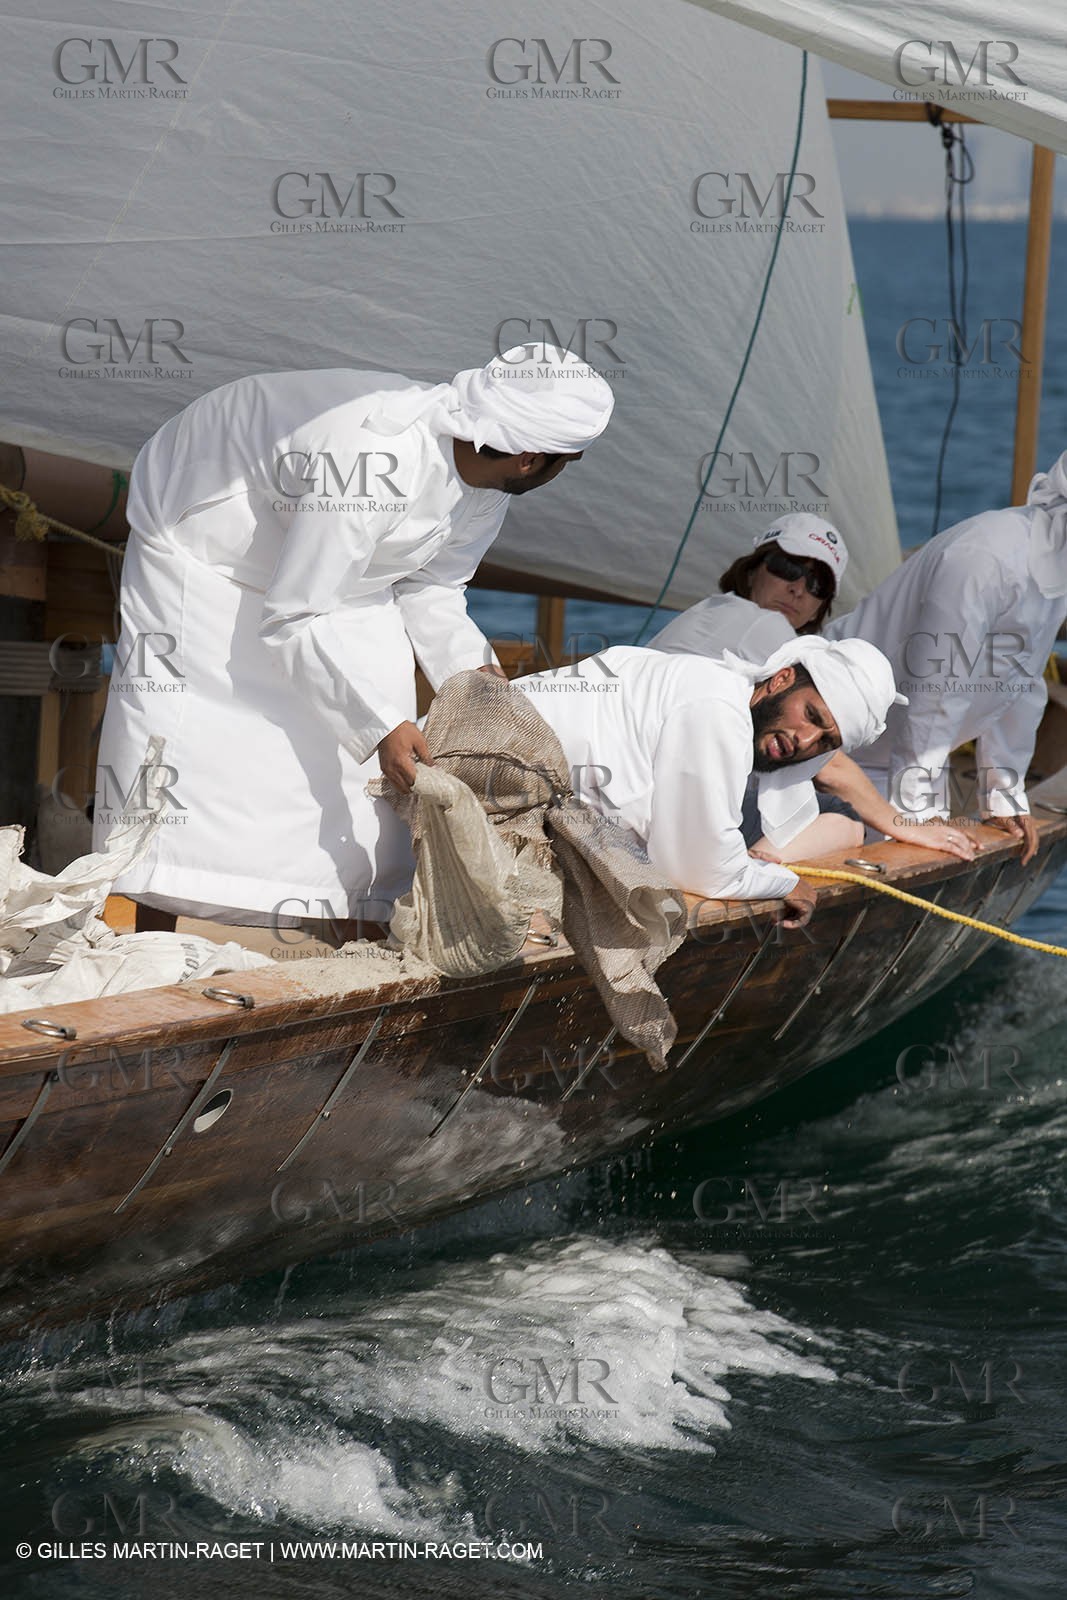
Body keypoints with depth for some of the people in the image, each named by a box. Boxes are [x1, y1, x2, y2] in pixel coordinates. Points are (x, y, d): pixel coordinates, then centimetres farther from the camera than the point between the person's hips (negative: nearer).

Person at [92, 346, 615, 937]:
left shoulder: (486, 484, -16)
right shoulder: (375, 465, -43)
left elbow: (428, 587, 2)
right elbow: (293, 619, -35)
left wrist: (473, 670, -14)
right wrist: (379, 725, -36)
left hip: (335, 563, 8)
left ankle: (349, 944, 1)